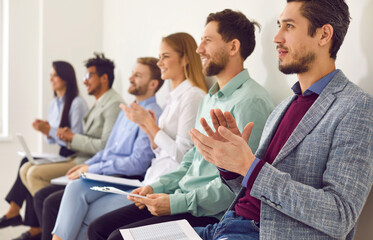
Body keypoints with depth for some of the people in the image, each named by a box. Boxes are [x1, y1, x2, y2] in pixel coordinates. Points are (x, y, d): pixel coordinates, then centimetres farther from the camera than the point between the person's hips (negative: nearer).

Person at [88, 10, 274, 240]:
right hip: (181, 201, 9)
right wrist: (156, 187, 9)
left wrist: (178, 202, -20)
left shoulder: (251, 102, -16)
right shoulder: (210, 98, 17)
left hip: (211, 215, -9)